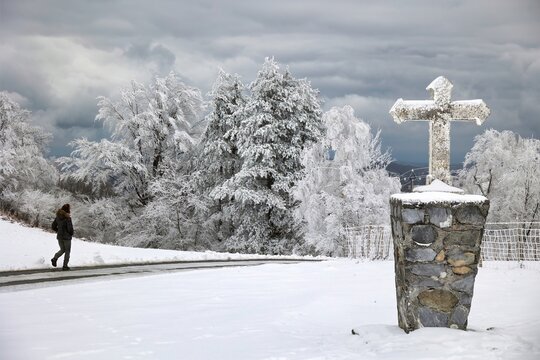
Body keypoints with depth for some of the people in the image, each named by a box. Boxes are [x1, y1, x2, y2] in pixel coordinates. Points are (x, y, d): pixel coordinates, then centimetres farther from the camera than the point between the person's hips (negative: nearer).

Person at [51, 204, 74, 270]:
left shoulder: (58, 217, 2)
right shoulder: (67, 218, -17)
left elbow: (53, 226, 6)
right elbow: (70, 228, -21)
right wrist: (71, 233, -1)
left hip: (59, 237, 5)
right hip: (66, 237, -5)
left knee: (62, 250, 20)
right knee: (67, 251, 9)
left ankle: (55, 258, -4)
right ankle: (65, 266, 9)